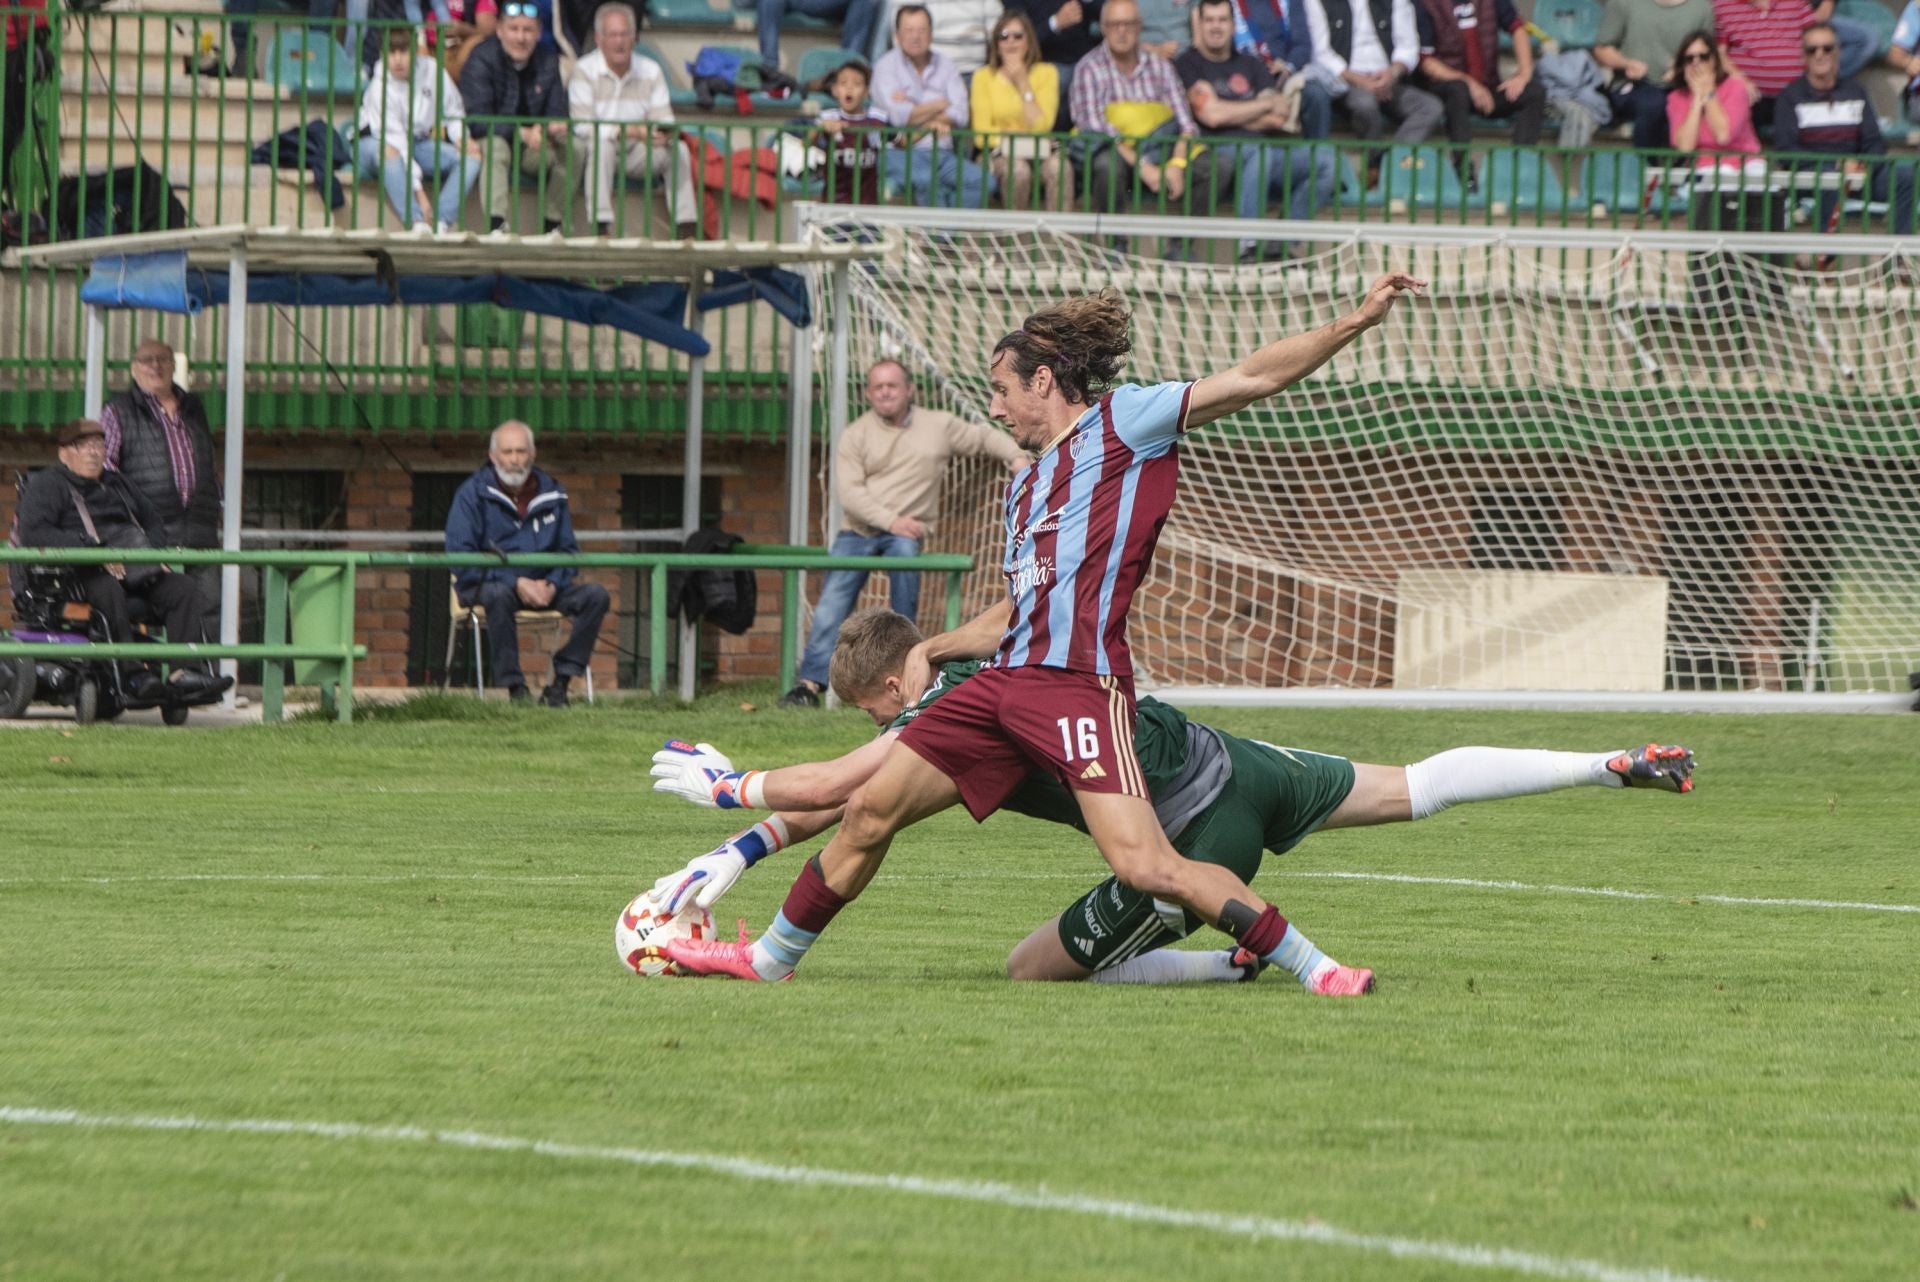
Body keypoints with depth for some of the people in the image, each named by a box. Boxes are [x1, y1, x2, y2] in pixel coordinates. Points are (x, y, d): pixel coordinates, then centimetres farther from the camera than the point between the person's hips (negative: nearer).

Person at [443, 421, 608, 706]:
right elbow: (460, 556, -12)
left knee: (595, 595, -18)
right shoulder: (473, 493, -4)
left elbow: (568, 551, 12)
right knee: (498, 595, -40)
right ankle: (514, 687, -33)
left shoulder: (551, 493, 9)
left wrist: (551, 584, -12)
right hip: (485, 584, -4)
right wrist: (516, 583, -21)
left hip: (542, 584, 4)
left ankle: (561, 681, -17)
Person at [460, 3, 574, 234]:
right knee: (495, 147, -37)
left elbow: (557, 112, 0)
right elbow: (477, 120, -24)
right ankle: (496, 225, -47)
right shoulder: (481, 59, -15)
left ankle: (552, 226, -13)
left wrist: (557, 128, -27)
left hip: (532, 148, 5)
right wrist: (523, 134, -37)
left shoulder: (548, 61, 1)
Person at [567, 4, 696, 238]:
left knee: (678, 150, -19)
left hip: (636, 156, 4)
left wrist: (666, 133, -29)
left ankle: (686, 228, -19)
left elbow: (664, 120, -2)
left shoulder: (651, 71, 2)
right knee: (601, 145, -36)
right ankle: (601, 226, -39)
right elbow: (584, 126, -21)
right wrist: (632, 131, -31)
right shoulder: (584, 71, -11)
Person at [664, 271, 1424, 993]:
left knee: (1145, 867, -21)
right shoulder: (1025, 485, 25)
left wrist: (1354, 324, -13)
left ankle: (1313, 968, -11)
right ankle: (771, 957, 26)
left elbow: (1248, 380, -4)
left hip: (1078, 685, -8)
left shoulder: (1125, 422, 3)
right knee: (870, 811, 10)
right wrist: (932, 652, 32)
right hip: (1005, 684, 8)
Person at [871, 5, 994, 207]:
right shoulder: (887, 66, 3)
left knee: (979, 179, -25)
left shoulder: (945, 67, 15)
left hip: (943, 154, 4)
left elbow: (960, 116, 3)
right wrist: (940, 105, 1)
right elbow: (898, 117, -11)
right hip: (902, 153, -4)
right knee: (926, 180, -38)